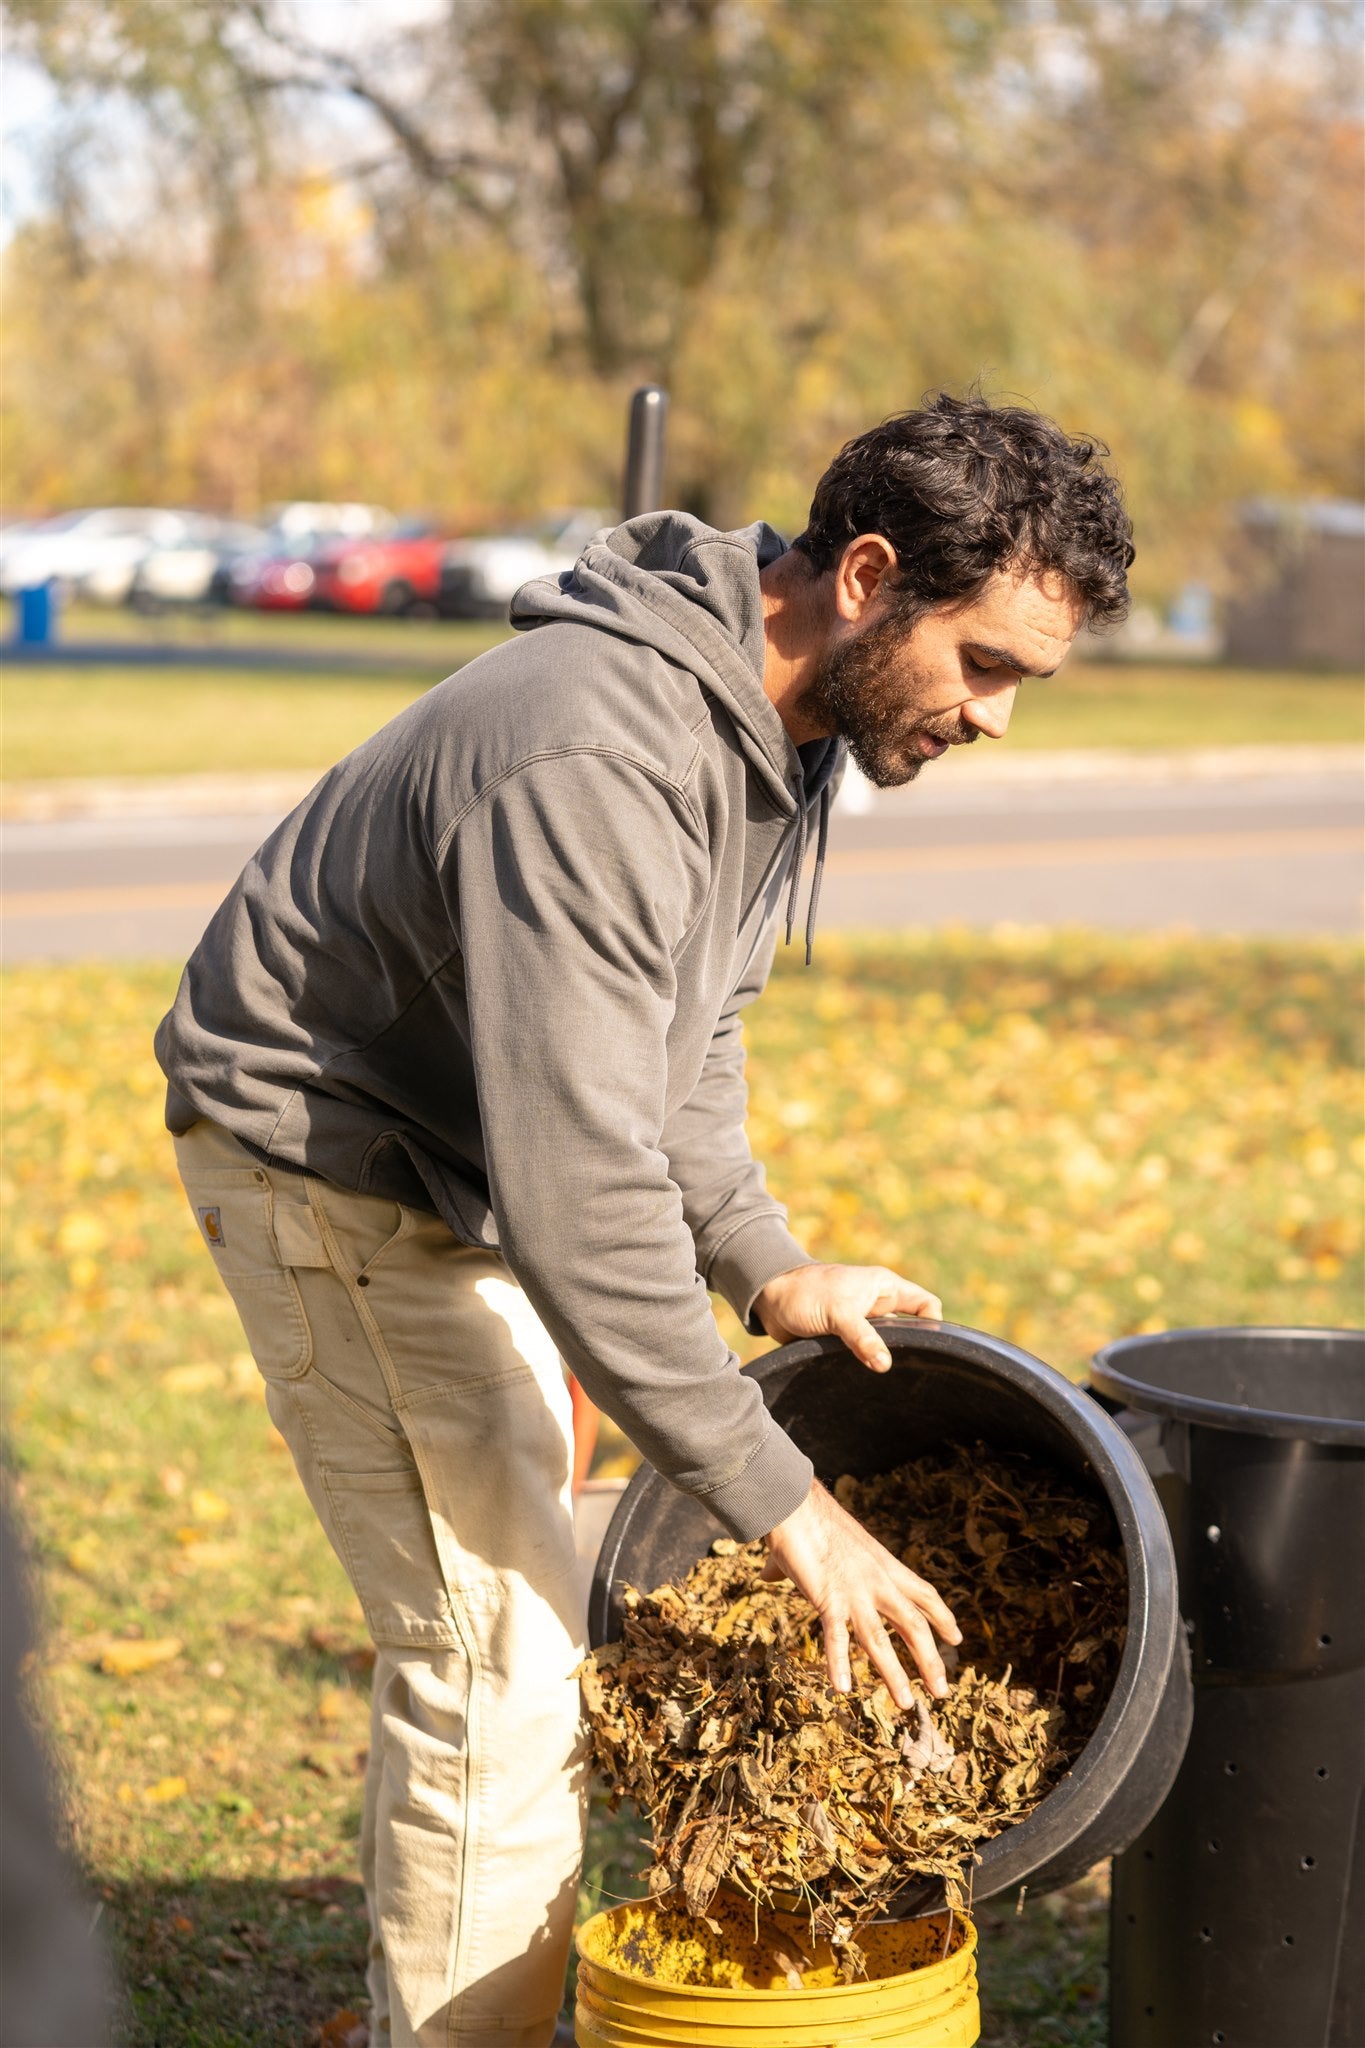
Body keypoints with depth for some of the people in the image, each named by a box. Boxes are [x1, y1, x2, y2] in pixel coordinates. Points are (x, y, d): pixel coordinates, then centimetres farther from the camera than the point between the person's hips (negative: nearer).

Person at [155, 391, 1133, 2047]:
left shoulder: (781, 722, -3)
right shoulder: (596, 763, -35)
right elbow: (577, 1193, -38)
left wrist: (763, 1261, -1)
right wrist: (779, 1502, -33)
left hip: (463, 1160, 10)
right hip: (331, 1156, -10)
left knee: (502, 1624, 17)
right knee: (498, 1662, -11)